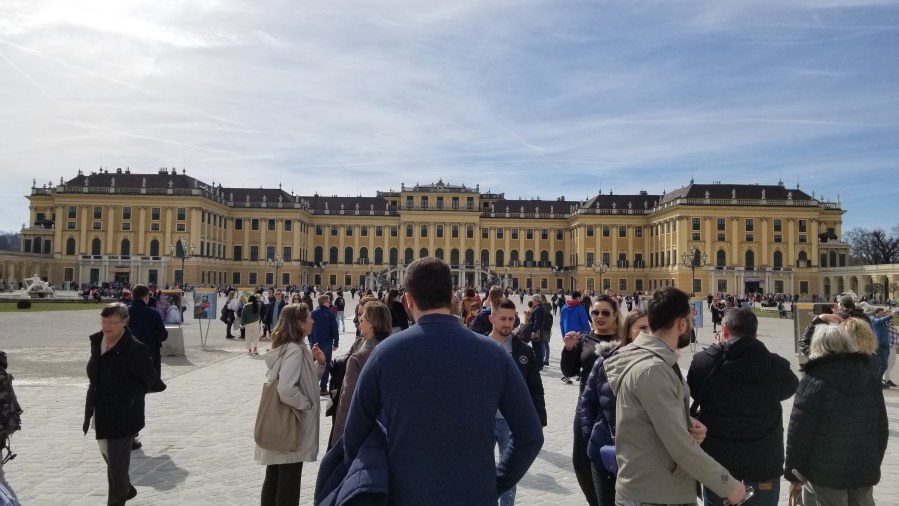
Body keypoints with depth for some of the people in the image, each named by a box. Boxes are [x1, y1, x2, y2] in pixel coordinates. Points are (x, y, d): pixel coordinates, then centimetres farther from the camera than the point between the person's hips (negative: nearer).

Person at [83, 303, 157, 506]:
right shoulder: (96, 341, 0)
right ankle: (126, 489, 47)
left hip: (122, 417, -8)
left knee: (117, 464, 1)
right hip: (101, 414, 8)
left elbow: (150, 380, -14)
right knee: (109, 457, 25)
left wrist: (128, 398, -5)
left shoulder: (135, 349, -23)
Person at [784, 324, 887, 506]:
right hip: (865, 469, 5)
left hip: (826, 470, -5)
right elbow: (881, 427, 10)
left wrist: (792, 470, -5)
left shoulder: (814, 381, -15)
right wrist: (875, 463, 21)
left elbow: (799, 431, -15)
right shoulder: (869, 374, 3)